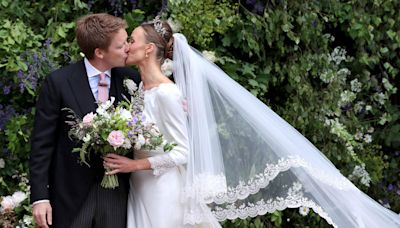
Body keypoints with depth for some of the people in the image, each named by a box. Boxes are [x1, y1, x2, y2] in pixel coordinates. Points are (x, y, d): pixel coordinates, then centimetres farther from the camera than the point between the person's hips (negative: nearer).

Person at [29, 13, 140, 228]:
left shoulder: (130, 79, 0)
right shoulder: (58, 82, -9)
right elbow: (42, 143, -7)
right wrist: (40, 196, -10)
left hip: (116, 191, 3)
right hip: (72, 194, -3)